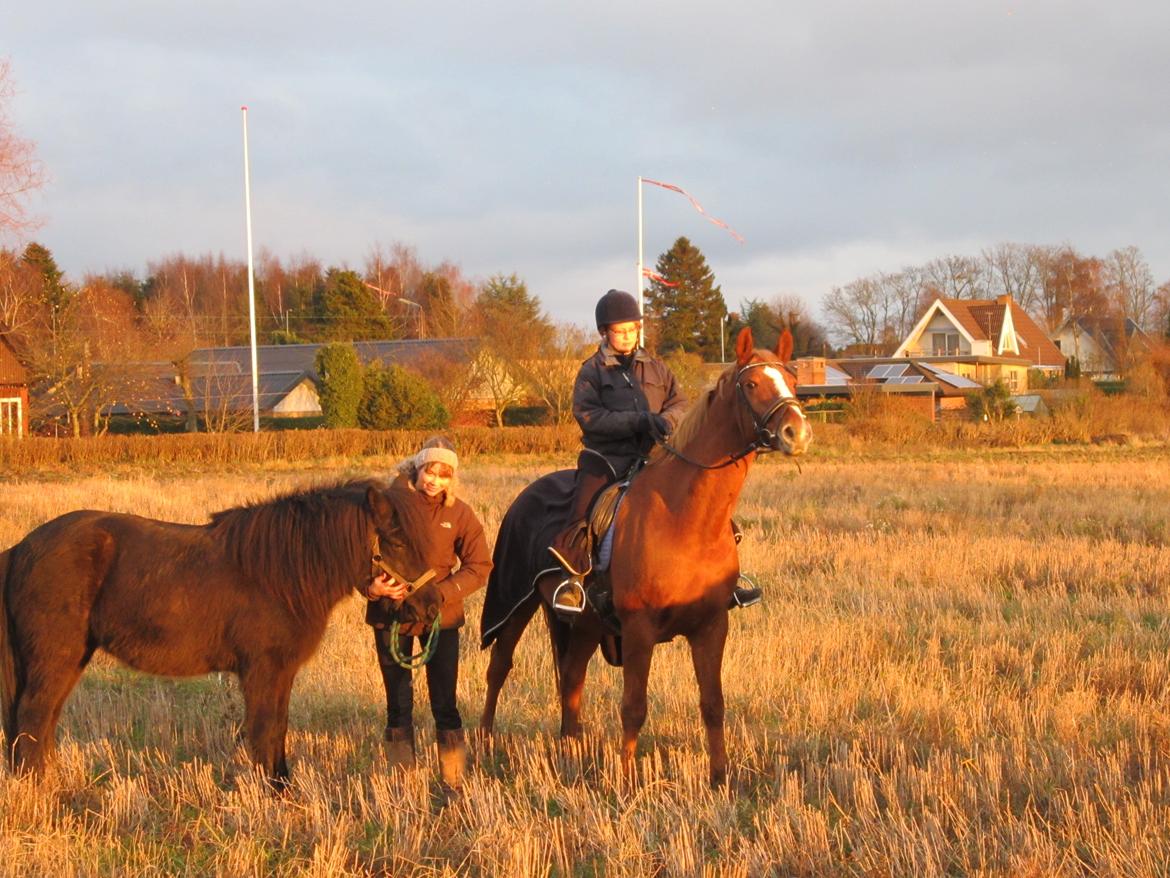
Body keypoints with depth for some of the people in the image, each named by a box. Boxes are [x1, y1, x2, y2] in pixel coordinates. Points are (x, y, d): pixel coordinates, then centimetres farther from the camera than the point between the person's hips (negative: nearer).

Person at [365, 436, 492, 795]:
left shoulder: (459, 513, -2)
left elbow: (479, 567, -2)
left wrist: (442, 592, -17)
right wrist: (373, 585, -20)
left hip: (440, 615, 0)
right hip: (390, 613, 0)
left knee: (444, 702, 1)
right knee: (398, 701, 9)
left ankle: (454, 780, 10)